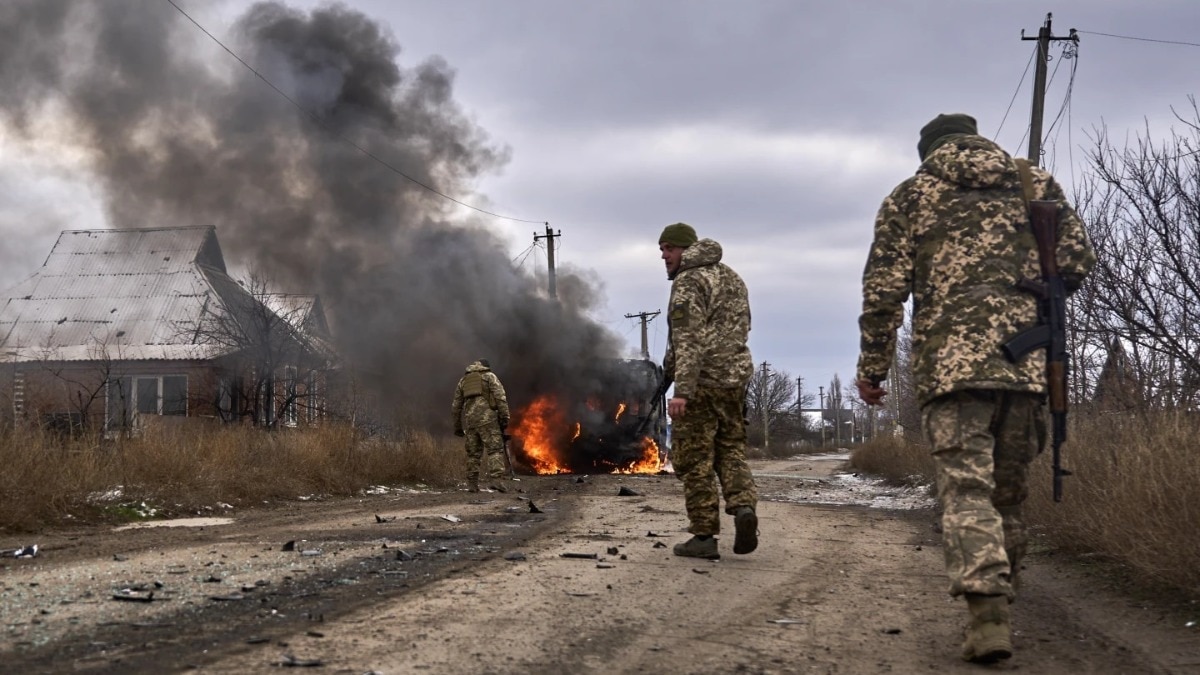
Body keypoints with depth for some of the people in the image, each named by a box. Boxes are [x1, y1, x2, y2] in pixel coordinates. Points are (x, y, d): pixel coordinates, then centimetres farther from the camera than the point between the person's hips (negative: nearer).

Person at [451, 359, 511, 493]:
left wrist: (457, 426, 27)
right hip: (487, 418, -5)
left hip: (469, 419, 5)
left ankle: (472, 484, 10)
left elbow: (456, 406, 23)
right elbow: (500, 397, -4)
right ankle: (497, 480, -21)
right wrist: (504, 417, -6)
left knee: (473, 452, 12)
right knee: (495, 449, -7)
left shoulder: (463, 380, 24)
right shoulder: (489, 376, 11)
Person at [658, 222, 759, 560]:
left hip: (701, 381, -8)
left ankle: (704, 536, 1)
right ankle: (743, 505, -9)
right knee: (730, 449, 15)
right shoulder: (732, 277, 16)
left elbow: (688, 340, -20)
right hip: (736, 378, 8)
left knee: (694, 459, 0)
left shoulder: (688, 282, -10)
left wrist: (682, 390, -25)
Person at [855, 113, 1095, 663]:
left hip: (950, 360, -2)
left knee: (966, 487, -8)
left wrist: (871, 367, 10)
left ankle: (987, 615, -22)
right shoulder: (1036, 183, 17)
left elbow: (883, 290, 4)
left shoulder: (910, 195, 11)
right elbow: (1078, 262, 10)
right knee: (1008, 488, 14)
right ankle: (1000, 593, 22)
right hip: (1027, 360, 3)